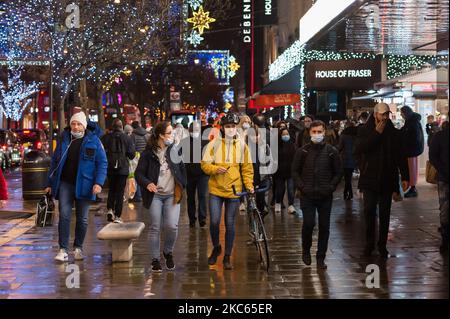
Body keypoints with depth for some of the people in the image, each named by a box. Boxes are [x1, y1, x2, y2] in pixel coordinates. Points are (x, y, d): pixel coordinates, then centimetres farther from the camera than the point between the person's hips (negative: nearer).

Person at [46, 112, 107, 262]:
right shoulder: (64, 139, 9)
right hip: (65, 183, 1)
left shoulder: (93, 141, 0)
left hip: (83, 185, -1)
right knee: (64, 216, -8)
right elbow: (55, 161, 14)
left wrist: (98, 182, -14)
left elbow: (102, 163, -2)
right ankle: (63, 250, -6)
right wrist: (50, 183, 11)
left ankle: (78, 248, 22)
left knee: (82, 218, 7)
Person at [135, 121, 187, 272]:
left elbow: (182, 170, 14)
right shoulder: (149, 152, -3)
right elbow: (139, 173, -2)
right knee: (155, 228, 1)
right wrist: (147, 183, -20)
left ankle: (168, 252, 17)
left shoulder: (174, 150, 6)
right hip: (155, 195, -2)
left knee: (172, 226, -9)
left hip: (172, 195, 2)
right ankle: (155, 259, 14)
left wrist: (181, 187, 5)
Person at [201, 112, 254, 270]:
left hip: (234, 191, 1)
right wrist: (215, 169, -20)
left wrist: (249, 185, -4)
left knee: (230, 224, 5)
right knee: (214, 221, -6)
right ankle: (216, 248, 23)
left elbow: (247, 168, 7)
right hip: (216, 190, -1)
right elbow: (205, 164, -1)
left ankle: (227, 257, 17)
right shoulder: (214, 144, -2)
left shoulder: (242, 146, 3)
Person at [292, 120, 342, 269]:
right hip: (307, 195, -1)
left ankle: (321, 257, 15)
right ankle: (306, 250, 14)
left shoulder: (332, 151, 3)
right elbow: (295, 171, 7)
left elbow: (338, 173, 9)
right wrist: (302, 186, -5)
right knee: (309, 223, -11)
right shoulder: (302, 151, 2)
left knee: (324, 226, 3)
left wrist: (331, 187, -3)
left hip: (325, 196, 1)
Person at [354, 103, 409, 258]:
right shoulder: (364, 131, 0)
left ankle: (382, 245, 15)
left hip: (387, 179, 2)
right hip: (369, 178, -1)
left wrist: (405, 177, 3)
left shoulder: (394, 133, 5)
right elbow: (358, 149, -15)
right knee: (369, 212, -4)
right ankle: (369, 243, 9)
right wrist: (376, 133, -15)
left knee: (385, 214, 6)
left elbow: (401, 156, 7)